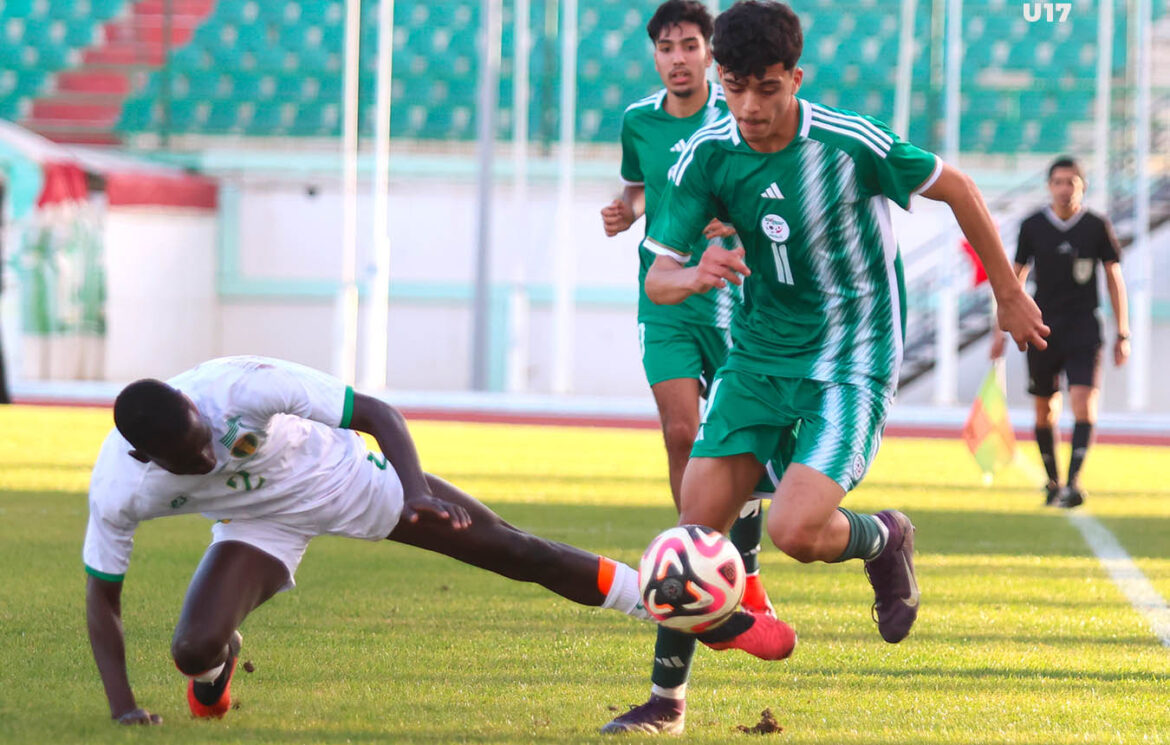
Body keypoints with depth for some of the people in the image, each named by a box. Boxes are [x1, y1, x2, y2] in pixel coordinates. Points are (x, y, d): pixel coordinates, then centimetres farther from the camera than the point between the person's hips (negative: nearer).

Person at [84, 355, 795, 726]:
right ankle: (220, 661, 20)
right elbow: (102, 596, -14)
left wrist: (414, 491, -45)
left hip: (338, 472, -1)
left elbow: (376, 412, -29)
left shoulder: (241, 386, -36)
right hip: (260, 526, 1)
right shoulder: (119, 490, -29)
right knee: (193, 649, -23)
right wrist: (123, 707, -22)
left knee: (517, 551, -4)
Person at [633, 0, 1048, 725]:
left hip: (852, 363, -4)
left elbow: (957, 188, -2)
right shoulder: (707, 156, -8)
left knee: (795, 530, -21)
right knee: (697, 529, -5)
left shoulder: (852, 143, -18)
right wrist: (692, 277, -33)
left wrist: (1008, 293, 8)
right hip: (757, 358, 4)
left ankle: (885, 539, 14)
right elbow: (658, 278, -7)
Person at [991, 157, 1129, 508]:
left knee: (1084, 403, -17)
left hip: (1084, 330, -2)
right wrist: (1002, 330, 9)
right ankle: (1052, 482, 25)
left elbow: (1114, 278, 6)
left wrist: (1122, 334, 5)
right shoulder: (1033, 226, 1)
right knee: (1045, 410, 8)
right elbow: (1015, 278, 10)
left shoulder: (1098, 226, -1)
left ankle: (1073, 482, -22)